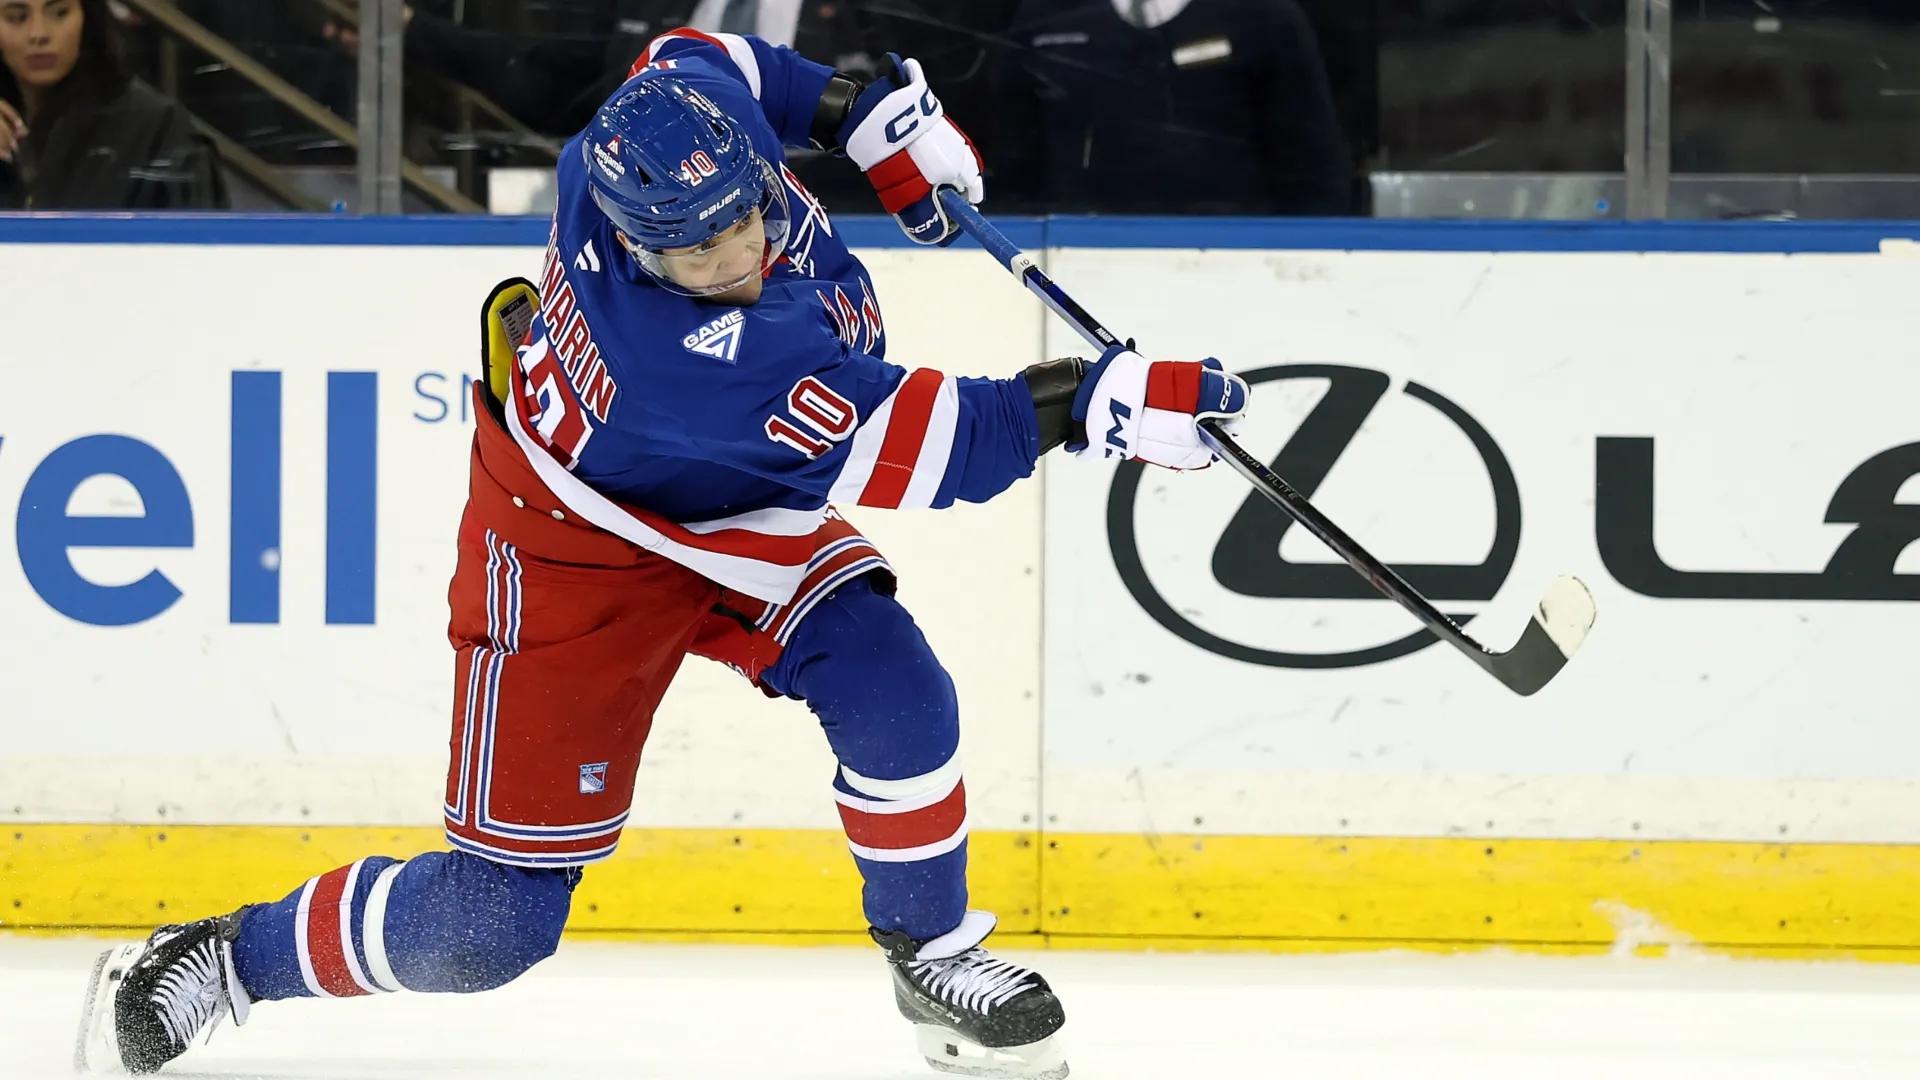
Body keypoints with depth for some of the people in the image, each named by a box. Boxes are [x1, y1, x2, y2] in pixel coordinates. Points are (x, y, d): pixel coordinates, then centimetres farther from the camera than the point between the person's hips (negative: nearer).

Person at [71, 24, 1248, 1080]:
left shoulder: (693, 111, -24)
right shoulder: (706, 360, -44)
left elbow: (697, 58, 3)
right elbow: (906, 451, -41)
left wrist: (863, 103, 4)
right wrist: (1103, 405, -43)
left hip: (738, 517, 8)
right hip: (576, 554, -8)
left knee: (895, 695, -13)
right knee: (491, 925, -3)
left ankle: (934, 954, 12)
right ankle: (219, 962, 18)